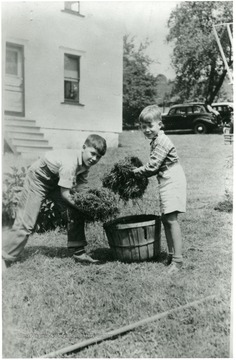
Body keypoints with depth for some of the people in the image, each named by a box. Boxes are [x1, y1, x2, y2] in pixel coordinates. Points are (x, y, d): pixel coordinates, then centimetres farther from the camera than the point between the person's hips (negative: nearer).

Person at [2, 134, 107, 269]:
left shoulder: (85, 163, -9)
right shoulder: (69, 163, -35)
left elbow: (82, 189, -7)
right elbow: (65, 194, -32)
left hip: (55, 181, 8)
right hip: (38, 179, -8)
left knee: (77, 212, 1)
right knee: (26, 223, -11)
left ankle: (78, 252, 11)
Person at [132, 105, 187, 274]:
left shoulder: (162, 141, -16)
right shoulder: (156, 141, 16)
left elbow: (152, 166, -19)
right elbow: (155, 167, 19)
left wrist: (135, 172, -5)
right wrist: (141, 172, 5)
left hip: (173, 182, -10)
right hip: (166, 183, 10)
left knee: (171, 219, -13)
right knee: (166, 219, 11)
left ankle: (178, 259, -11)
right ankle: (172, 254, 19)